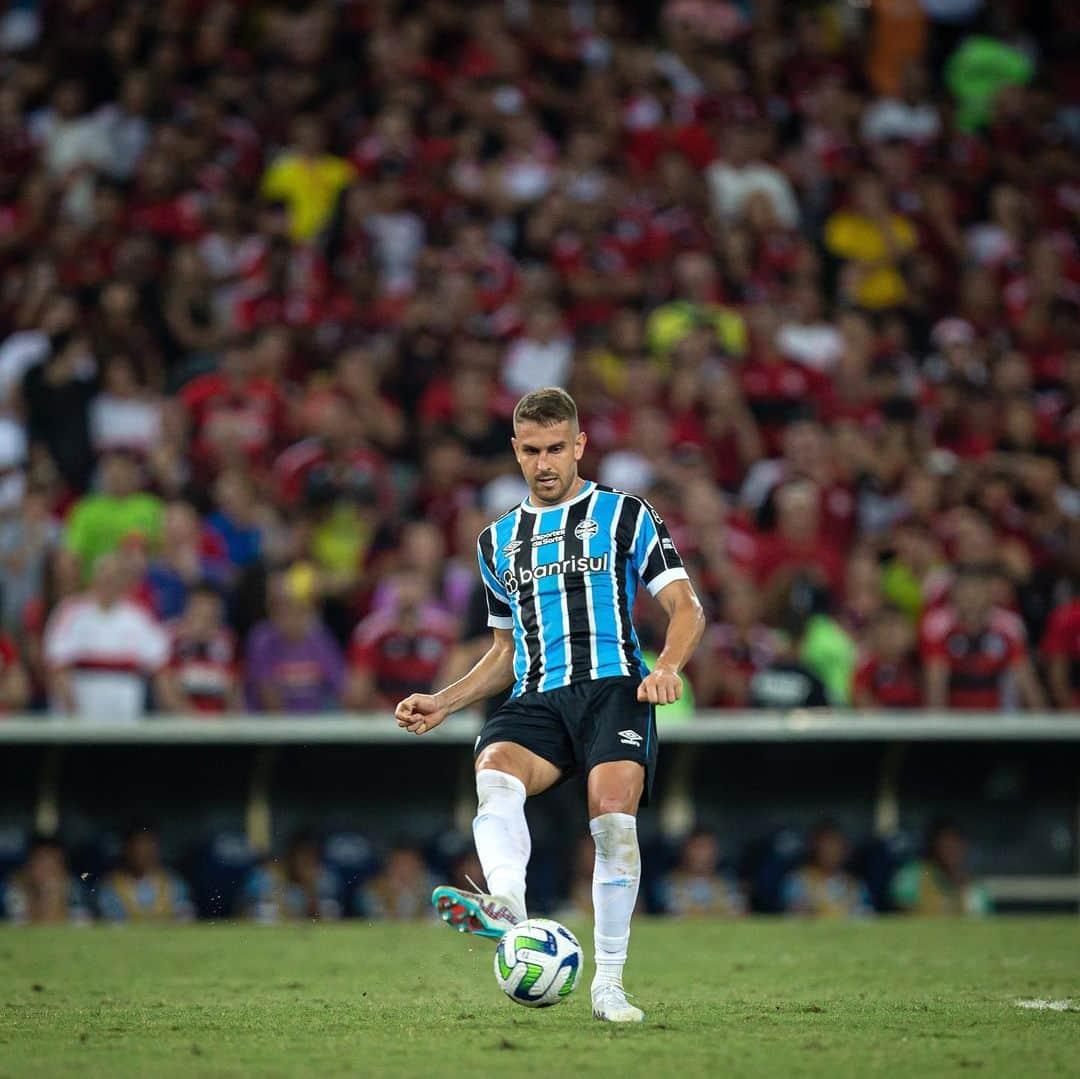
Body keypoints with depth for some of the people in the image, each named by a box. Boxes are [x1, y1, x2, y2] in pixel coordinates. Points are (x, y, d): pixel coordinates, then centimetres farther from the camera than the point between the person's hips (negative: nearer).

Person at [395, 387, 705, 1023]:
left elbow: (687, 607, 4)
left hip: (613, 688, -3)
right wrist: (443, 703, 17)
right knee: (494, 776, -31)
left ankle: (609, 980, -19)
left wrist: (668, 667, -16)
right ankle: (507, 907, -56)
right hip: (536, 702, 3)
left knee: (613, 816, -27)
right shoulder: (499, 539, 24)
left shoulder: (625, 514, 10)